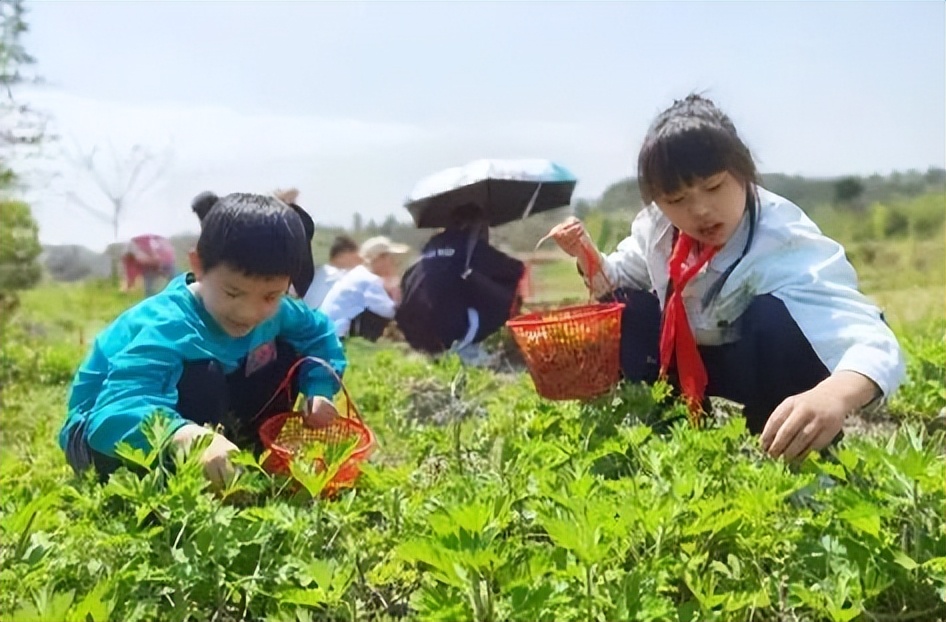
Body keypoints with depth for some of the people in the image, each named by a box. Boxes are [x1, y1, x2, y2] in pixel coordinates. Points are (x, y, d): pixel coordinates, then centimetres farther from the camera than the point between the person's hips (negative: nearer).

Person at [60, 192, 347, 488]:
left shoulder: (274, 309, -13)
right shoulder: (166, 327, -37)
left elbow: (319, 333, 8)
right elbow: (115, 414, -51)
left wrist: (319, 391, -9)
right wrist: (191, 437, -69)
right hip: (103, 432, -7)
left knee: (286, 354, -1)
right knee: (201, 379, -36)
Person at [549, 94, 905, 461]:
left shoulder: (785, 248, -35)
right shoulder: (658, 225, -16)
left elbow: (873, 344, -49)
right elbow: (615, 283, 6)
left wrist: (833, 396, -72)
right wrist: (588, 257, -17)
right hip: (700, 362, 6)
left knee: (774, 315, -37)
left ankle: (778, 447, -16)